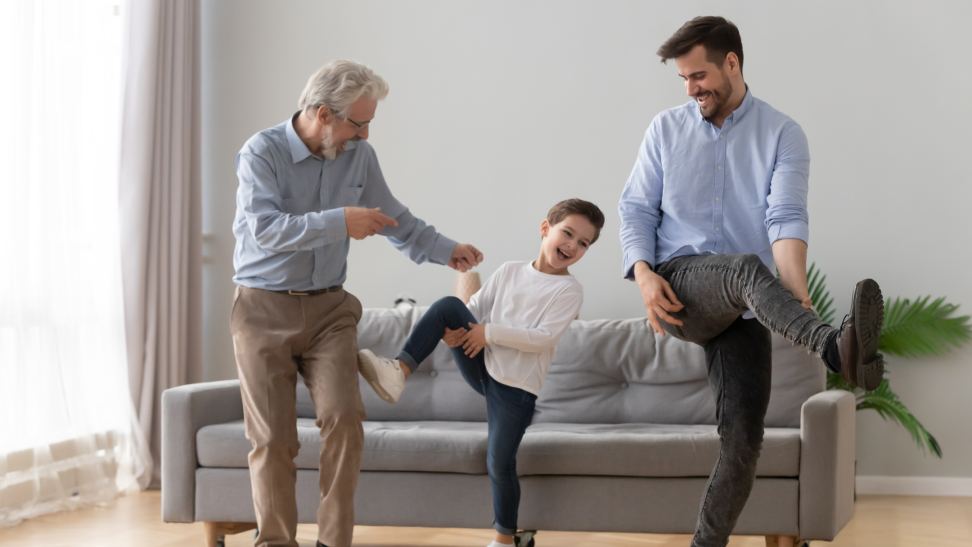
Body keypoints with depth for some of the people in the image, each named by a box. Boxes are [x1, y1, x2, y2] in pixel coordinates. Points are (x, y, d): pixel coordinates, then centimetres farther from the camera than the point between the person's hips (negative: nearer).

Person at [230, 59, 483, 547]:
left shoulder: (359, 156, 2)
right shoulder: (262, 153, -12)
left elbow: (394, 217, 15)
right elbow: (265, 230, -24)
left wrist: (446, 250, 7)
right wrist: (338, 222, -28)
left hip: (328, 309, 3)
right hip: (264, 309, -3)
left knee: (344, 418, -13)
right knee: (273, 437, -2)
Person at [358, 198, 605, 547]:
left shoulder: (568, 290, -5)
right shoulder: (509, 272, 9)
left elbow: (543, 338, -18)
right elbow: (474, 309, 8)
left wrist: (490, 332, -18)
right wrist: (453, 330, -14)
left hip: (516, 386, -4)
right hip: (481, 366, 4)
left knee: (499, 463, -9)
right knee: (448, 305, -15)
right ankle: (399, 371, -25)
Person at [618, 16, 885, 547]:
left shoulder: (782, 135, 2)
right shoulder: (666, 129, 10)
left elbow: (786, 218, -11)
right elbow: (636, 208, 7)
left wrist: (798, 295, -28)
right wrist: (644, 275, -13)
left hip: (742, 310, 1)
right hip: (679, 288, -1)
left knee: (743, 439, -10)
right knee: (748, 267, -35)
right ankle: (836, 348, -60)